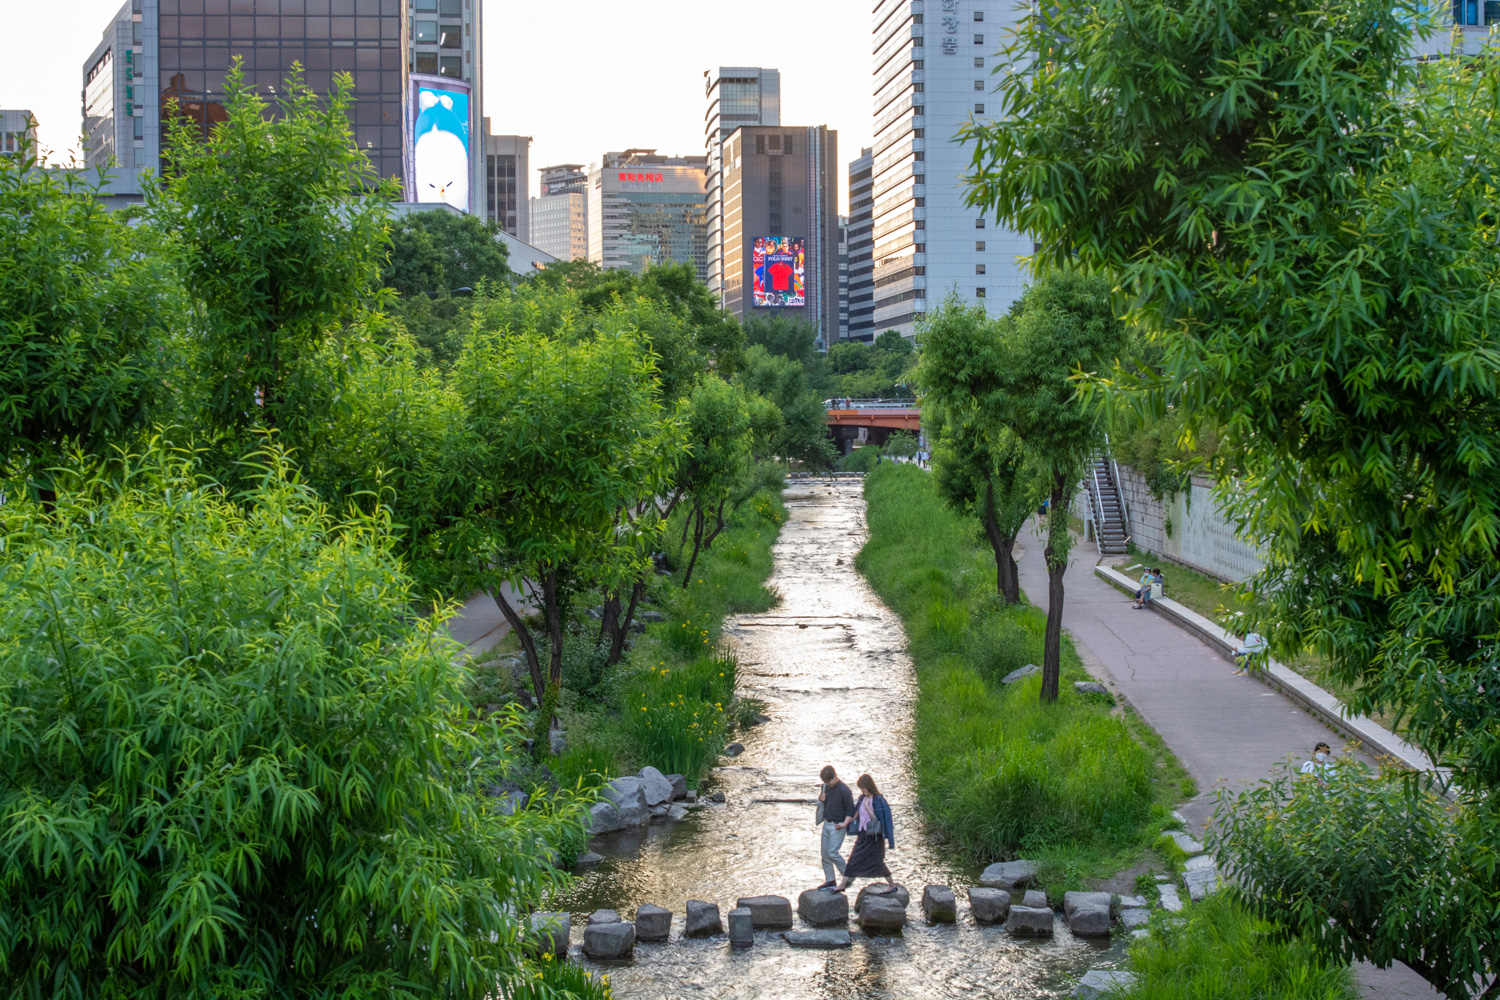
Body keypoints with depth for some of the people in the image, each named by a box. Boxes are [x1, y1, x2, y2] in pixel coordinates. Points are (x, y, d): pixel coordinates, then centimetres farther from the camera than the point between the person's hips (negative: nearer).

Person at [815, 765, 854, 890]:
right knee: (825, 853, 8)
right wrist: (820, 798, -1)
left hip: (837, 825, -7)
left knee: (832, 852, -14)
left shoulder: (844, 790, -16)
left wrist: (845, 824, -23)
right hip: (826, 823, 7)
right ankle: (830, 881, 17)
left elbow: (850, 810, -11)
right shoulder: (825, 786, 5)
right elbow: (820, 796, 24)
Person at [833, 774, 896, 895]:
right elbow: (856, 814, 15)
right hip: (863, 834, 7)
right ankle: (843, 884, 12)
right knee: (854, 859, 7)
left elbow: (877, 818, -16)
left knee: (877, 861, -2)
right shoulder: (862, 798, 7)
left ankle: (892, 885, 12)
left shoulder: (878, 800, -14)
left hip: (874, 835, -7)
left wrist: (867, 807, -24)